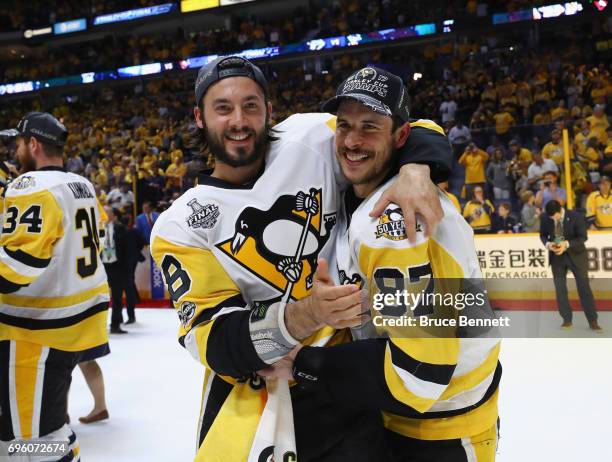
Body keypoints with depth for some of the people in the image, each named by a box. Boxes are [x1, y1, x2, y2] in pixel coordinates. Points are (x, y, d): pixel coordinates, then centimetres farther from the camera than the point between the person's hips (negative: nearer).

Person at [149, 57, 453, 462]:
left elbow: (414, 132, 3)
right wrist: (302, 315, -29)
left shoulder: (311, 139, -3)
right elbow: (212, 340, -11)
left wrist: (415, 171, -21)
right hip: (253, 402, 0)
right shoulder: (181, 226, -4)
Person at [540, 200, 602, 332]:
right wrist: (548, 244, -18)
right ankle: (567, 320, 15)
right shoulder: (545, 219, -11)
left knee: (584, 288, 0)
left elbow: (583, 237, -12)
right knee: (560, 289, 2)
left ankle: (593, 322, 8)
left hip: (575, 255, -2)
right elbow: (543, 235, 4)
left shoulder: (575, 217, -18)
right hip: (556, 256, 2)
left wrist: (567, 244, -27)